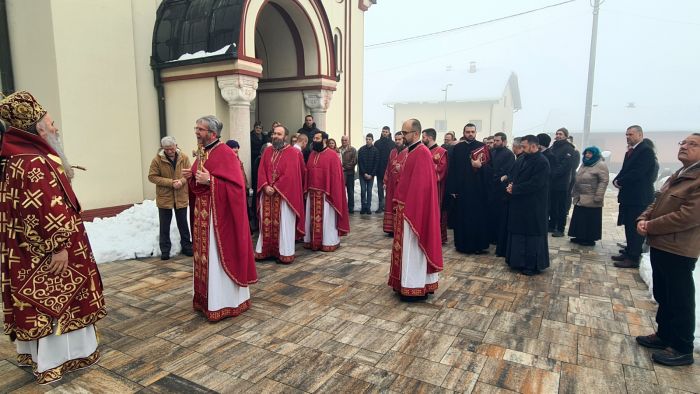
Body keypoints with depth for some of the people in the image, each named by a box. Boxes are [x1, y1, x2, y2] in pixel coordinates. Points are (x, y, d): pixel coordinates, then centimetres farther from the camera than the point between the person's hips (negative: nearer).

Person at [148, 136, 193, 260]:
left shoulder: (184, 158, -2)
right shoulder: (157, 160, -8)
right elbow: (152, 177, -8)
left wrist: (182, 181, -18)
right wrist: (170, 182, -17)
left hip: (181, 197, 2)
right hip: (164, 198, -1)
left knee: (183, 223, 13)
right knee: (165, 226, 8)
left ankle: (186, 246, 26)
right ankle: (165, 250, 19)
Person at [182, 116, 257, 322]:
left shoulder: (226, 154, -14)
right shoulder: (202, 153, 13)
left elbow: (235, 185, -21)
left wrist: (209, 180, -24)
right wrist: (191, 177, 1)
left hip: (219, 215, -9)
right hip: (202, 215, 9)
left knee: (220, 256, -1)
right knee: (205, 256, 15)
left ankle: (225, 302, 12)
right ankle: (207, 297, 28)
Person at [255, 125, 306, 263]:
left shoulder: (293, 153, -5)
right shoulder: (267, 152, 11)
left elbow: (289, 175, -13)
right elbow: (261, 171, 5)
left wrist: (275, 187, -14)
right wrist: (266, 186, -11)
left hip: (284, 194, -5)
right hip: (267, 194, 5)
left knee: (284, 225, 1)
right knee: (266, 224, 9)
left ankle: (285, 253, 10)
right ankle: (265, 251, 19)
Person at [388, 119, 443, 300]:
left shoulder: (422, 153, -17)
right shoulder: (410, 151, 12)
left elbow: (420, 185, -22)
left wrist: (408, 209, -21)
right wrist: (399, 203, 14)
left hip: (414, 209, -10)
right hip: (406, 207, 10)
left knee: (412, 248, -1)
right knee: (406, 247, 15)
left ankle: (415, 288, 10)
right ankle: (407, 283, 26)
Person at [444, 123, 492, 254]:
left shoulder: (483, 147, 4)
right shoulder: (457, 148, 6)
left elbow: (489, 167, 1)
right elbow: (452, 169, 2)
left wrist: (480, 166, -21)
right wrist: (452, 188, -4)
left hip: (478, 188, -1)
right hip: (461, 188, 1)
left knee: (478, 217, 2)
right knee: (461, 217, 5)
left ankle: (478, 245, 12)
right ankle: (462, 244, 16)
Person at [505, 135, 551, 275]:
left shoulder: (542, 162, -17)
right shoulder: (526, 159, 10)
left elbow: (534, 184, -23)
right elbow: (516, 175, 16)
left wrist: (514, 189, -17)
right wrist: (512, 184, -5)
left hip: (533, 206, -9)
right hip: (521, 203, 9)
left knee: (532, 234, 2)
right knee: (519, 233, 15)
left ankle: (533, 265, 14)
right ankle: (520, 261, 27)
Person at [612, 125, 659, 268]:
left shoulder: (646, 150, -12)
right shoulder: (630, 151, 16)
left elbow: (637, 172, -21)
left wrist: (620, 182, -11)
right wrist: (617, 181, -3)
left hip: (639, 197, -9)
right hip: (629, 196, 9)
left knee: (635, 228, -4)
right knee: (629, 227, 15)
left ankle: (633, 258, 2)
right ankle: (628, 252, 25)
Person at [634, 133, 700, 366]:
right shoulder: (678, 176, 15)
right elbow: (657, 203, 17)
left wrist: (650, 227, -15)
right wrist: (643, 219, -2)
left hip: (678, 250, -9)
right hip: (660, 246, 9)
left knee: (680, 300, 4)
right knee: (662, 295, 20)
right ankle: (664, 335, 35)